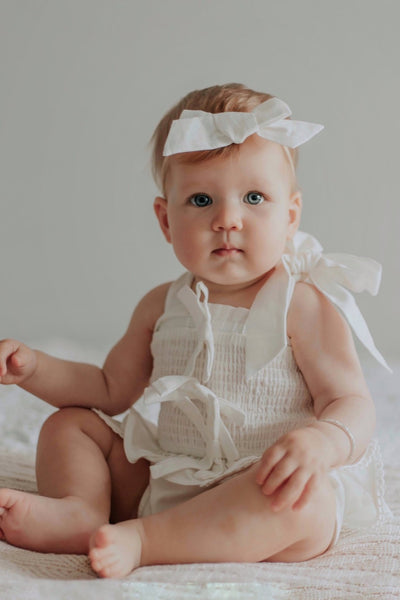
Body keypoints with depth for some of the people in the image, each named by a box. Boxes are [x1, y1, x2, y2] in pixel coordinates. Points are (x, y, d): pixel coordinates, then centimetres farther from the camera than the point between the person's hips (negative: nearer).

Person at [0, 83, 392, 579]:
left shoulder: (304, 307, -8)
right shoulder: (162, 307, 9)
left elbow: (352, 404, -12)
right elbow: (111, 390, 19)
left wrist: (321, 442, -36)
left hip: (260, 493, -5)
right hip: (162, 481, 6)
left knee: (303, 501, -37)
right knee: (69, 424, 5)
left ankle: (142, 540, -34)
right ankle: (80, 511, -24)